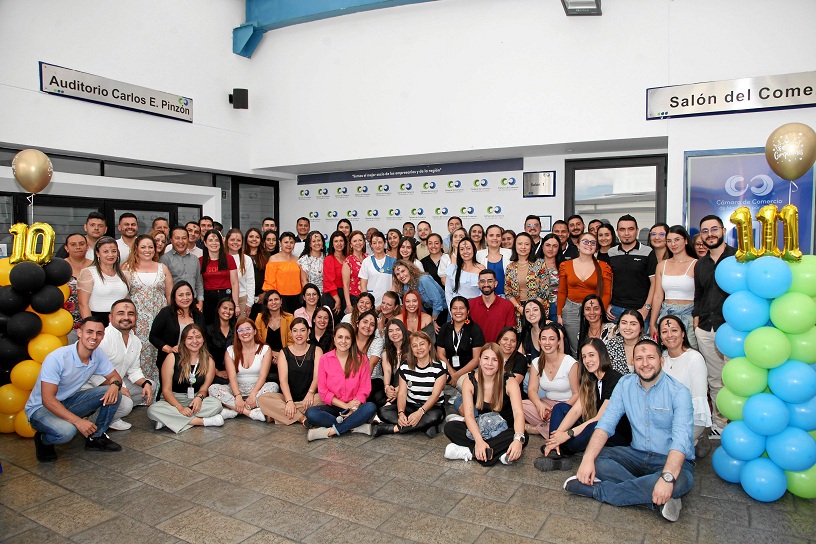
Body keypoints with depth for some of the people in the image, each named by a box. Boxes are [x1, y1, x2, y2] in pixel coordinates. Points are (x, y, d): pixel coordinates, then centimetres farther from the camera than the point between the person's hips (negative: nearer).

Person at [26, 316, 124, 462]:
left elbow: (114, 376, 3)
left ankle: (96, 438, 2)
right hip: (41, 408, -6)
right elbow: (48, 399, -29)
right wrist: (78, 421, -36)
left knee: (114, 393, -14)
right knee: (67, 430, -36)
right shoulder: (57, 358, -27)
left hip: (69, 402, 6)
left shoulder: (98, 354, -9)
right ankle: (43, 440, 0)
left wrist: (115, 384, -24)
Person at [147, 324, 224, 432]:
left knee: (216, 405, -30)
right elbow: (166, 390, -8)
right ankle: (203, 421, -29)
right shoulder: (172, 357, -4)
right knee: (153, 410, -33)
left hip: (196, 401, 1)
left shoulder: (208, 361, 2)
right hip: (174, 400, -1)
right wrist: (180, 408, -24)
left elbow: (204, 388, 0)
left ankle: (168, 420, -25)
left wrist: (199, 397, -25)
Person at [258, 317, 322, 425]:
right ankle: (302, 418, -31)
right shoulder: (284, 352, 9)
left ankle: (280, 414, -26)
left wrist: (310, 393, -28)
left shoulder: (316, 350, 7)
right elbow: (283, 380, -5)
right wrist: (289, 401, -22)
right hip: (288, 397, 1)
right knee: (262, 399, -25)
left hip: (308, 397, -1)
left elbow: (317, 377, -6)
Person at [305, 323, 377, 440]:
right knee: (311, 413, -28)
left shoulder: (361, 359, 0)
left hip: (354, 407, 0)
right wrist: (345, 405, -12)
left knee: (370, 407, -31)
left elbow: (364, 389, -2)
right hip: (333, 406, 1)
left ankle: (330, 431, -25)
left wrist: (353, 408, -18)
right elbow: (323, 391, -1)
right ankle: (356, 426, -25)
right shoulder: (325, 359, 0)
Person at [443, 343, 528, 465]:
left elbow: (518, 413, -27)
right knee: (449, 427, -21)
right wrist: (479, 440, -37)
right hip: (481, 429, 1)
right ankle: (499, 453, -29)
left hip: (504, 430, -1)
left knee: (524, 436, -34)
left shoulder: (509, 382, -14)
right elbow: (469, 415, -18)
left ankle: (469, 452, -30)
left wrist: (518, 440, -47)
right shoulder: (469, 382, -10)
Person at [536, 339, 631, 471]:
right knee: (560, 407, 2)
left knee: (593, 429, -40)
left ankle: (562, 451, -13)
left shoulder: (615, 380, -18)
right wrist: (558, 433, -16)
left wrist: (568, 434, -26)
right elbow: (576, 410, -2)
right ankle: (556, 455, -20)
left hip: (619, 435, -9)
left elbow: (601, 418, -23)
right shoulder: (589, 380, 7)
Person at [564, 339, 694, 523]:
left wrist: (667, 477, -42)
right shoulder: (625, 384, 0)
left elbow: (681, 439, -25)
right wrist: (588, 458, -24)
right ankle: (658, 500, -22)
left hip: (670, 460, -3)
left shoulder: (678, 392, -13)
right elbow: (606, 423, -8)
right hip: (637, 455, 4)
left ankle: (596, 490, -27)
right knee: (595, 459, -20)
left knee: (680, 481, -37)